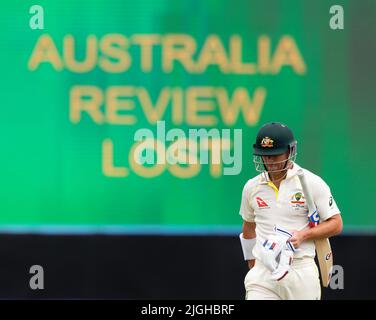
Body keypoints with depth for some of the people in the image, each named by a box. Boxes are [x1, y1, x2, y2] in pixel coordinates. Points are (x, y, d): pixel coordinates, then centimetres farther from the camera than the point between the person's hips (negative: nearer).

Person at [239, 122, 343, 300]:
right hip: (262, 271, 2)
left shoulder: (312, 183, -3)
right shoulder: (252, 187, 9)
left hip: (301, 273, -2)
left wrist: (303, 235, -16)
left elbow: (336, 224, -1)